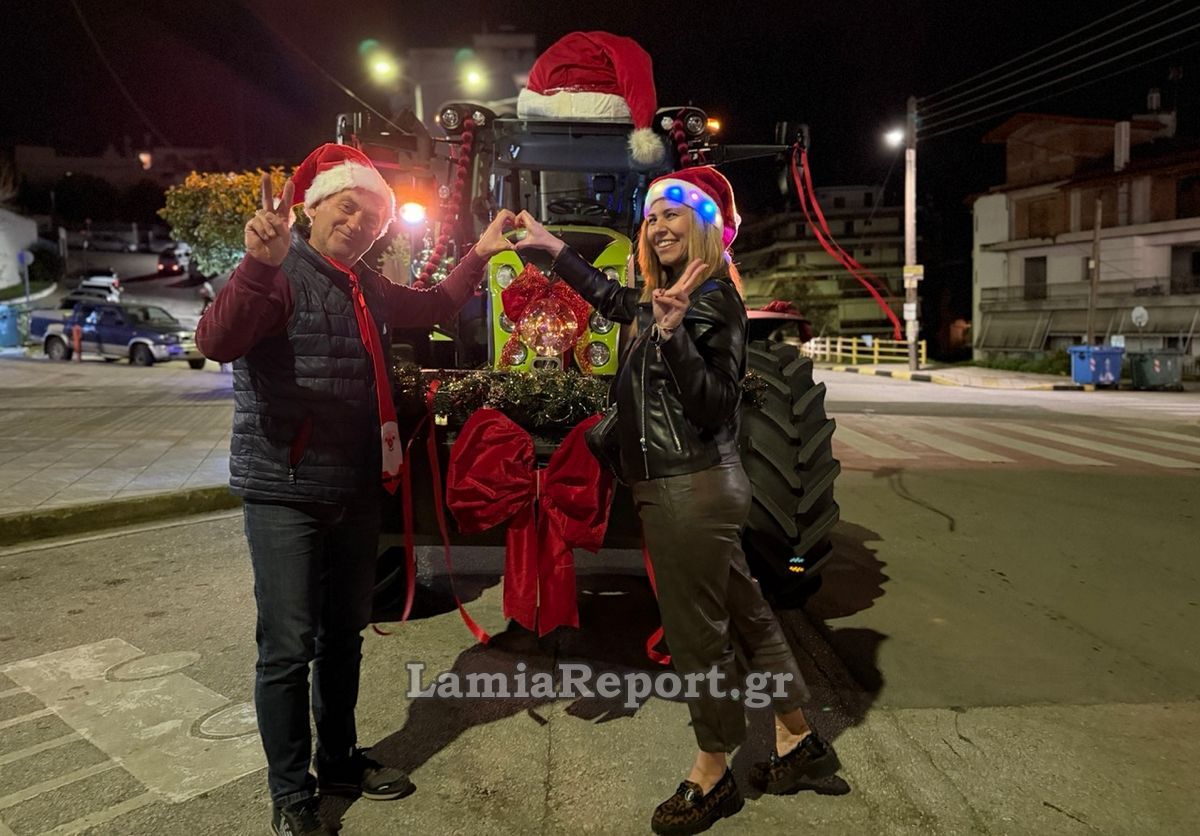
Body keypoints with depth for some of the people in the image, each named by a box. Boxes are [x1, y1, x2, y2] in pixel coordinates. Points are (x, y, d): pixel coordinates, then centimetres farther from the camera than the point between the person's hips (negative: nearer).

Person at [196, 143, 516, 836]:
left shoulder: (368, 286, 10)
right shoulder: (279, 276, -12)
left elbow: (434, 306, 25)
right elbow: (217, 341, -29)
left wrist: (479, 254, 11)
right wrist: (262, 261, -45)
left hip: (358, 491, 7)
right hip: (286, 493, -7)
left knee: (344, 635, 18)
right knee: (289, 648, 1)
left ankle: (339, 761, 36)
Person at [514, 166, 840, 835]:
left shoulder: (714, 301, -13)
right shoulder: (663, 297, 12)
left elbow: (714, 404, -19)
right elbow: (612, 298, 32)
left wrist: (671, 335, -31)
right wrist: (554, 248, 35)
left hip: (693, 490, -10)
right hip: (692, 486, 10)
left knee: (697, 633, 3)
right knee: (744, 612, 18)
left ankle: (713, 778, 22)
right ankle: (799, 741, 34)